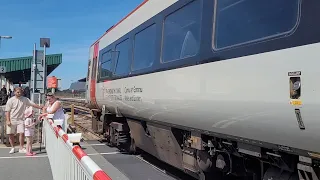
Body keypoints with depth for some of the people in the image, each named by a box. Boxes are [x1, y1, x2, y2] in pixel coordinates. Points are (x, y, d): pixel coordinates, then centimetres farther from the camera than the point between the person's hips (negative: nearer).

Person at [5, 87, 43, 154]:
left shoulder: (25, 99, 4)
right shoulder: (11, 100, -1)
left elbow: (32, 104, -2)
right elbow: (7, 111, -2)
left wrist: (39, 107, -17)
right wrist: (8, 121, -9)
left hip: (21, 120, 1)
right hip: (12, 120, -1)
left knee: (22, 133, -7)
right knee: (11, 134, 4)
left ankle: (21, 148, 4)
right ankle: (12, 148, 20)